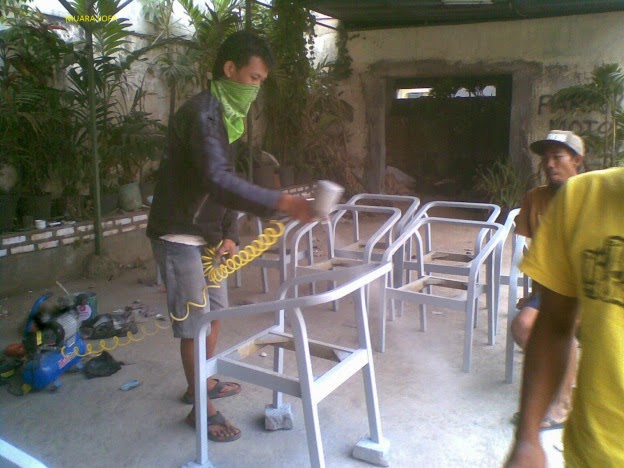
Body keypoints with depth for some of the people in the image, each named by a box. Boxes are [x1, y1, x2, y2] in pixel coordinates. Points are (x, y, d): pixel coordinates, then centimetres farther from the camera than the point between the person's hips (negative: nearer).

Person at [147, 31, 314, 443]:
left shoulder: (225, 114, 10)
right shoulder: (202, 113, -21)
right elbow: (218, 181, -36)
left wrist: (227, 235, 4)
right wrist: (282, 203, -42)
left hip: (205, 233, 9)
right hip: (180, 234, -9)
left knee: (214, 311, 19)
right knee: (196, 323, 0)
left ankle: (202, 382, 39)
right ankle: (201, 407, 18)